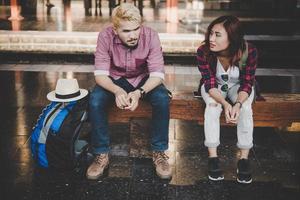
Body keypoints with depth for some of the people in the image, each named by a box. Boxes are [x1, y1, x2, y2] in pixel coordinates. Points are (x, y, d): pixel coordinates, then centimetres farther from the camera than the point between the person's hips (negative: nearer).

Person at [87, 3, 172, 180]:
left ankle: (159, 151, -12)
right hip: (115, 79, 0)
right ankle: (102, 154, -13)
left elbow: (158, 74, -24)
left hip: (144, 79, 0)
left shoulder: (150, 36, -24)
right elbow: (100, 73, -23)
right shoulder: (106, 36, -24)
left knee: (162, 99, -30)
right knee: (95, 100, -28)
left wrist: (139, 92, -43)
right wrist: (117, 91, -45)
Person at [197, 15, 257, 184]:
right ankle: (213, 157, -24)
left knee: (246, 108, -29)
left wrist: (238, 104, -41)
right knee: (212, 106, -30)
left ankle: (244, 159, -20)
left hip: (238, 86, 0)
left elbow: (247, 84, -21)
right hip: (213, 86, 0)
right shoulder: (203, 52, -29)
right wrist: (225, 103, -41)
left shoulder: (249, 52, -31)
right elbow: (210, 83, -23)